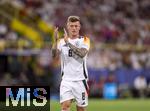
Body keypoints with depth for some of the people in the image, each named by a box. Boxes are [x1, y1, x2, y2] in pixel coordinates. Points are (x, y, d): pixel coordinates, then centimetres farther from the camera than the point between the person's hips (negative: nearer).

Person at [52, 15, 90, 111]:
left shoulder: (84, 40, 1)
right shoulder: (62, 41, 7)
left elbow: (82, 53, -19)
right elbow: (54, 55, -10)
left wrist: (68, 42, -25)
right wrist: (56, 40, -23)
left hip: (80, 80, -1)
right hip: (66, 80, 1)